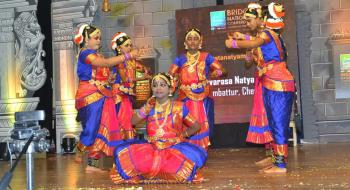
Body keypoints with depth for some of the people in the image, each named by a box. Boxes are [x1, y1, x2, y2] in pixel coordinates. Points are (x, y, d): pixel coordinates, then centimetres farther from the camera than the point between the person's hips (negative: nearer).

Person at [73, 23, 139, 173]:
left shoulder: (97, 55, 18)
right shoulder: (85, 53, -9)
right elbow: (105, 63, -25)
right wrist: (128, 56, -26)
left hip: (101, 96, 9)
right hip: (90, 96, -9)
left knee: (101, 129, 6)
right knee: (92, 127, -5)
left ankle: (92, 164, 10)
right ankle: (79, 153, 17)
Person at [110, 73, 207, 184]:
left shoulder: (179, 107, 2)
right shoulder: (149, 106, 9)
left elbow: (196, 126, 7)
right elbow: (133, 122, 1)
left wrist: (182, 135, -5)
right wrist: (147, 108, -5)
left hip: (174, 147, -2)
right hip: (151, 147, 2)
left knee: (198, 155, -31)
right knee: (121, 151, -19)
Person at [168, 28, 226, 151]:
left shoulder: (206, 57, 6)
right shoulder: (180, 59, 9)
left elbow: (222, 71, 1)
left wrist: (208, 76, -5)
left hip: (202, 96, -1)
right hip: (186, 97, 1)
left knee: (202, 124, -5)